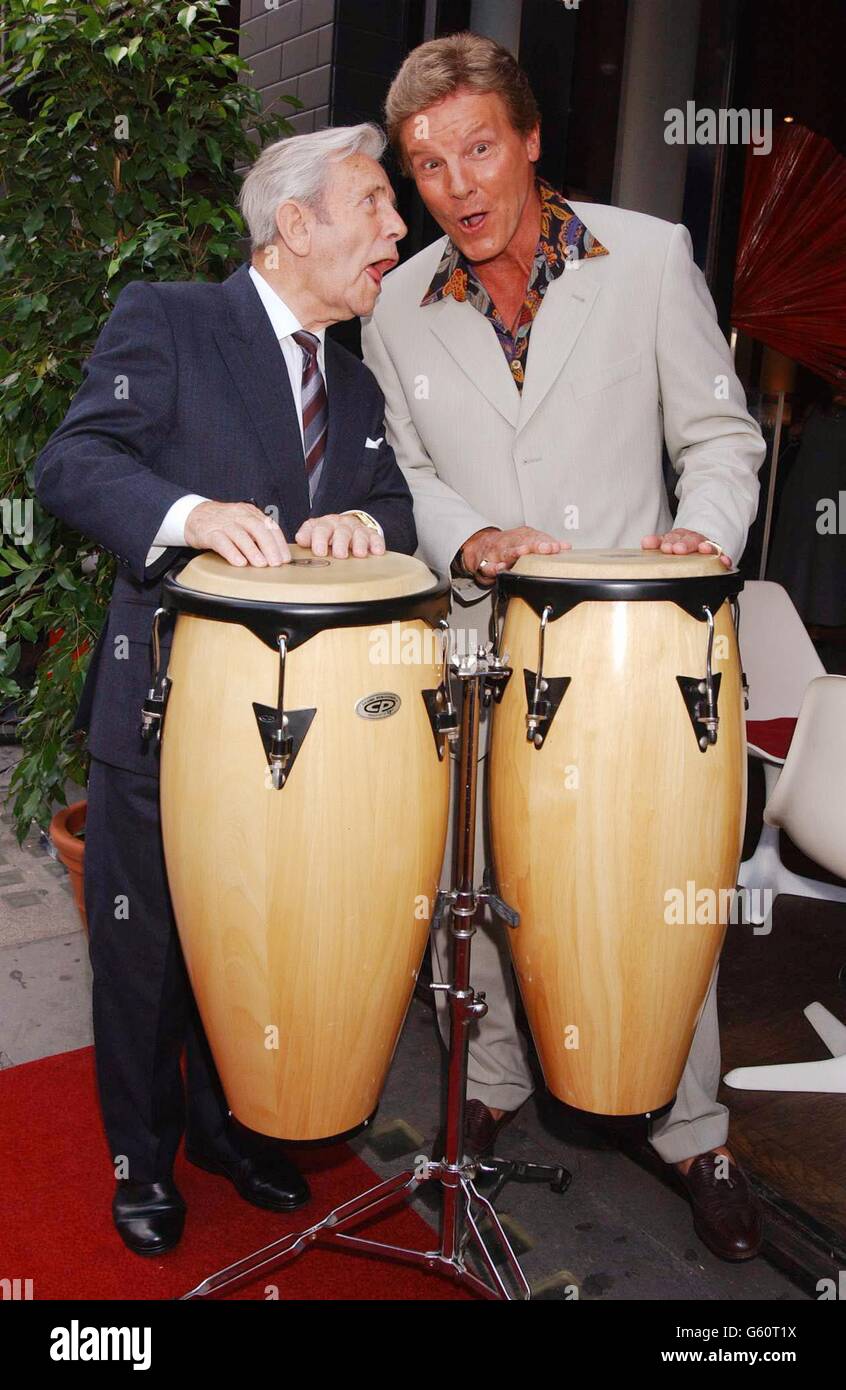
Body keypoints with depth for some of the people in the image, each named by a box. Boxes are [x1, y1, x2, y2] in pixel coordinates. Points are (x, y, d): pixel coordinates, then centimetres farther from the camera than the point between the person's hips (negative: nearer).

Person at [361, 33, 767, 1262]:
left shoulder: (651, 257, 0)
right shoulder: (399, 310, 5)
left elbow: (719, 434, 4)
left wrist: (705, 529, -15)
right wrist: (468, 536, -8)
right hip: (475, 650, 2)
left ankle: (695, 1137, 28)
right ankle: (491, 1087, 37)